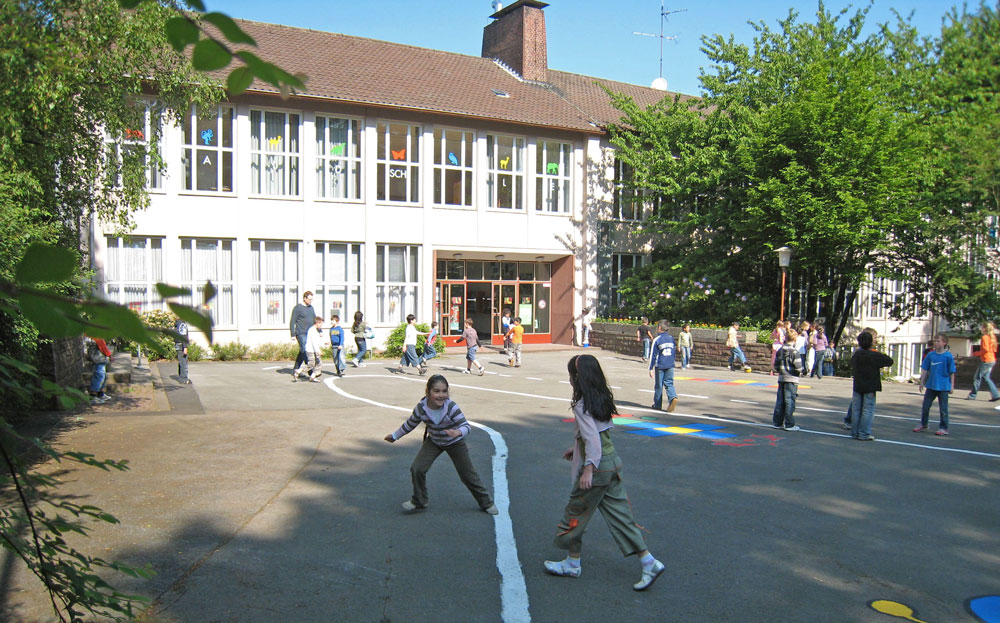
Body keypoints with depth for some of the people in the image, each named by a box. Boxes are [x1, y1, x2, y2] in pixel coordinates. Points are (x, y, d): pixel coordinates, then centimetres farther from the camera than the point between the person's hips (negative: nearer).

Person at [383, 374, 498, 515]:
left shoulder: (451, 406, -34)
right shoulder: (421, 408, -25)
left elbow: (466, 426, -37)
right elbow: (410, 424, -5)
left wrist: (458, 432, -59)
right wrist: (394, 436, 6)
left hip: (455, 442, -2)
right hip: (433, 441, 2)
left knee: (468, 475, 5)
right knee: (417, 469, -12)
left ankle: (486, 502, 26)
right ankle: (418, 502, 12)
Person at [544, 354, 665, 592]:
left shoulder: (582, 406, -17)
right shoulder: (602, 399, 9)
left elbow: (592, 438, -26)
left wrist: (588, 469, -31)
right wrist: (576, 448, 29)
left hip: (597, 467, -8)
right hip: (613, 463, 8)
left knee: (575, 514, 10)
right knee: (619, 514, 12)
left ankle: (572, 564, 24)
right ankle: (649, 563, 10)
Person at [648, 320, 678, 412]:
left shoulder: (657, 340, -7)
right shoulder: (671, 338, 7)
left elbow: (653, 355, -6)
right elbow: (673, 352, 15)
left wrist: (650, 368, -2)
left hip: (660, 366, -4)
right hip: (670, 366, 4)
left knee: (658, 385, 6)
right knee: (669, 383, 8)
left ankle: (657, 404, 14)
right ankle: (673, 397, -18)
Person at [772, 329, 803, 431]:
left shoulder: (780, 351, 7)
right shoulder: (794, 352, -13)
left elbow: (776, 365, 9)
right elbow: (798, 367, -16)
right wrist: (799, 373, 3)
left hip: (781, 378, 6)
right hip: (791, 380, -6)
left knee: (780, 401, 11)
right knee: (790, 401, -2)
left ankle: (777, 422, 15)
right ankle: (789, 424, 1)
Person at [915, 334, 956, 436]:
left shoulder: (948, 356, -8)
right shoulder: (930, 355, 2)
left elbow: (952, 372, -5)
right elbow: (925, 370, 8)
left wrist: (952, 386, -5)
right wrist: (922, 382, 7)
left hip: (943, 387, -4)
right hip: (931, 385, 4)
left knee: (943, 409, 5)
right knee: (925, 406, 11)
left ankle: (943, 428, 16)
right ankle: (923, 425, 26)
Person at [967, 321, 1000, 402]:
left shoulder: (984, 337, -15)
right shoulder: (992, 337, 12)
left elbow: (985, 350, -22)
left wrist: (976, 353, -10)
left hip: (985, 361, -9)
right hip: (992, 360, 9)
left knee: (977, 377, 0)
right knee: (986, 377, 14)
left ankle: (972, 395, 6)